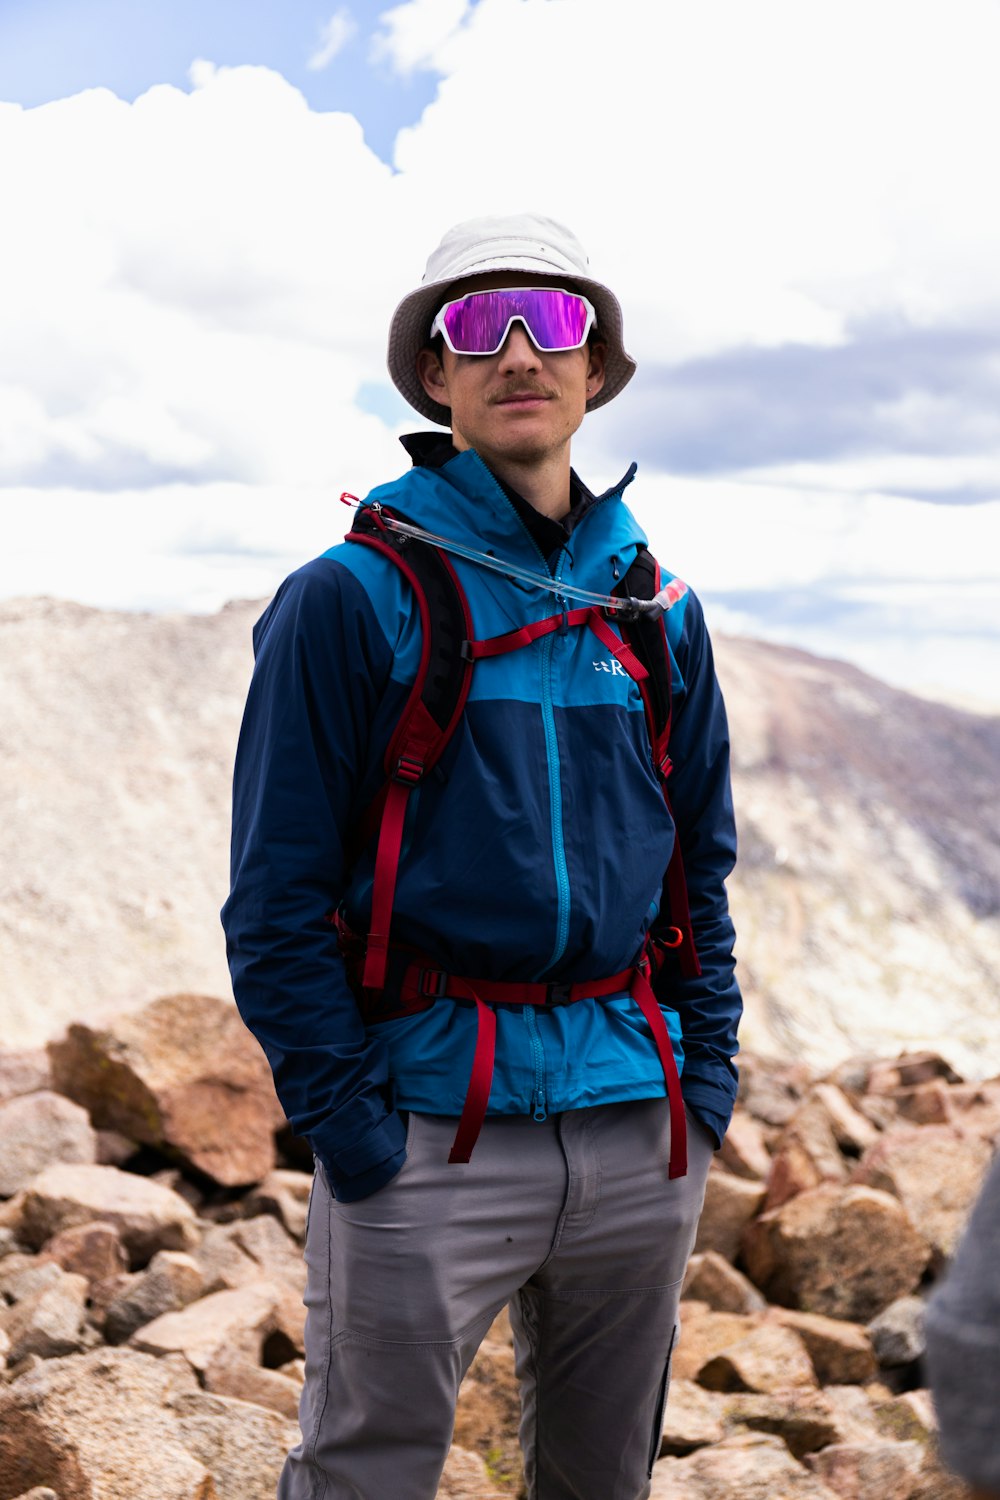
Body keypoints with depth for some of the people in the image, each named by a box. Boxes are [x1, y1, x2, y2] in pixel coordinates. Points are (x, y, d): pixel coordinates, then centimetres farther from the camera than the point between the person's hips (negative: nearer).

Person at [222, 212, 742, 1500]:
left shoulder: (657, 609, 10)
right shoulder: (351, 597, -6)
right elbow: (276, 897, -8)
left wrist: (708, 1071, 8)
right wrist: (343, 1118, -13)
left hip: (640, 1144, 5)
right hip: (429, 1137, -5)